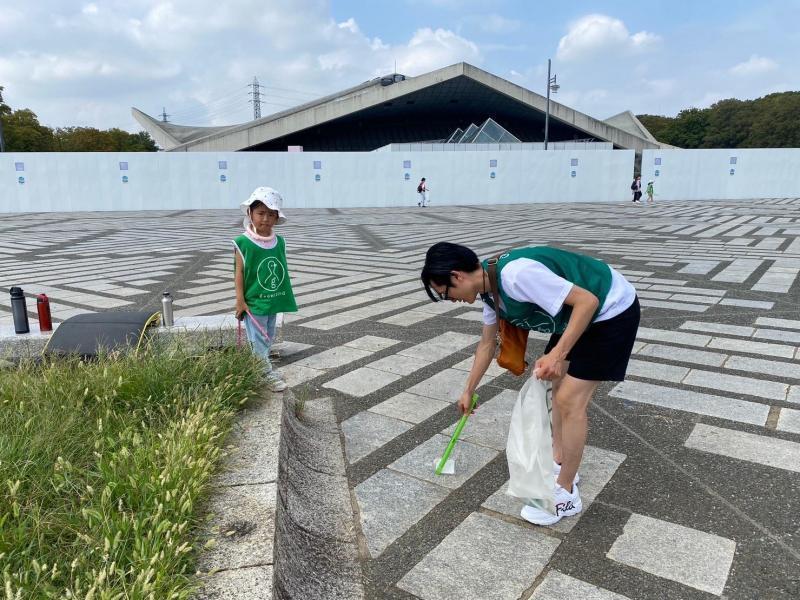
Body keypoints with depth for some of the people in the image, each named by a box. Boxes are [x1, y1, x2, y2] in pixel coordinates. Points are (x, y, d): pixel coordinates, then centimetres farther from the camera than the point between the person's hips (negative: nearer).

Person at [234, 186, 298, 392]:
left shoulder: (279, 241, 2)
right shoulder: (243, 243, -13)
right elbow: (239, 272, -11)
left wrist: (284, 295, 12)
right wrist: (240, 300, -12)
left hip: (273, 300, 6)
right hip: (253, 301, -6)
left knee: (268, 338, 17)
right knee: (258, 339, 1)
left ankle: (258, 366, 33)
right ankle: (269, 373, 8)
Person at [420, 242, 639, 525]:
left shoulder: (517, 274, -32)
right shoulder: (490, 288, -1)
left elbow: (587, 300, -29)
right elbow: (487, 344, 14)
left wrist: (558, 354, -34)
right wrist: (468, 391, 22)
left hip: (613, 309, -9)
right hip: (579, 312, 9)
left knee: (569, 400, -7)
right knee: (559, 386, 17)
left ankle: (566, 494, 9)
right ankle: (560, 464, 34)